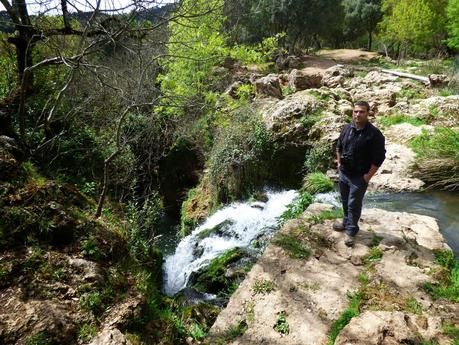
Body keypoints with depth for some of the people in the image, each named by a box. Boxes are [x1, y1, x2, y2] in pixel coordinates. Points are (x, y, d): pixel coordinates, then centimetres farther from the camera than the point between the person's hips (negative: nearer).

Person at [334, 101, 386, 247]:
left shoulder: (374, 134, -18)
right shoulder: (347, 128, 0)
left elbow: (379, 157, -16)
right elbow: (339, 146, 15)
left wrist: (368, 175, -15)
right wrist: (339, 163, 8)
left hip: (359, 177, -5)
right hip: (343, 173, 6)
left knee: (354, 205, 5)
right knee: (345, 201, 21)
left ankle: (351, 231, 20)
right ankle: (346, 222, 41)